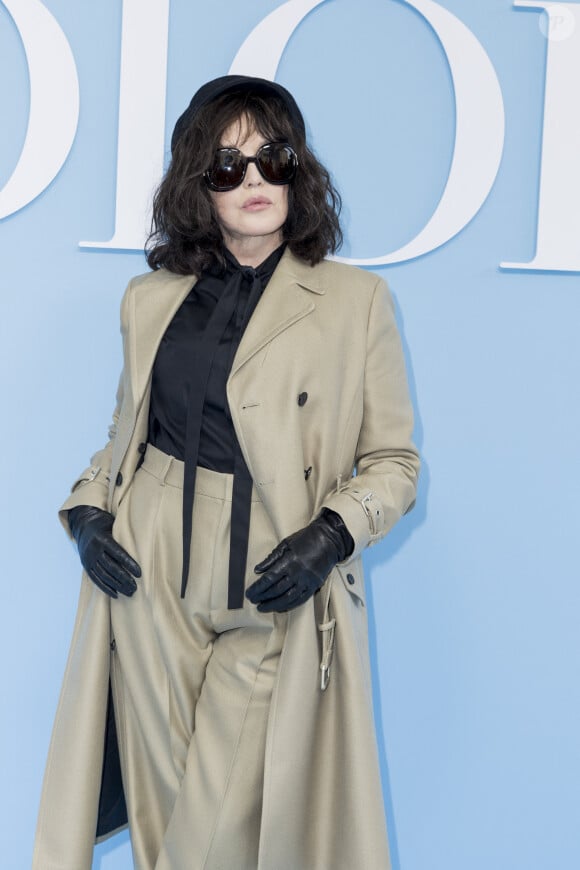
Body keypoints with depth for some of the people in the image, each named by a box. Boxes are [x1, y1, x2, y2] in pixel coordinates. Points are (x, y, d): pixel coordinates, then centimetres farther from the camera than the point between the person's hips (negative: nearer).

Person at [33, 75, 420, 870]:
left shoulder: (356, 301, -1)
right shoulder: (150, 299, 9)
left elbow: (395, 461, 2)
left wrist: (331, 534, -14)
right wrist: (87, 510, 2)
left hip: (274, 601, -3)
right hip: (150, 577, 3)